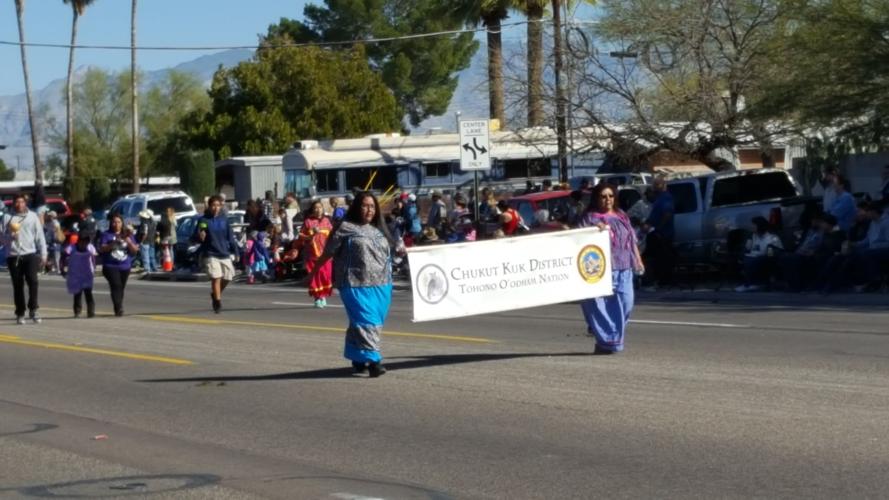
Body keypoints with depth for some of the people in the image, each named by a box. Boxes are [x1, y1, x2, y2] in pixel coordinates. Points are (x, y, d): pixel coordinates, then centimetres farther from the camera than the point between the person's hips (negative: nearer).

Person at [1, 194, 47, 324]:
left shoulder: (32, 216, 10)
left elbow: (40, 237, 9)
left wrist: (43, 255, 3)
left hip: (30, 254, 0)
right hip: (13, 256, 0)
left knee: (32, 280, -17)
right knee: (18, 285, 3)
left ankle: (33, 309, -8)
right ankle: (20, 313, 11)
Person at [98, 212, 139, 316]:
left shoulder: (127, 235, 10)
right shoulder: (106, 235, 1)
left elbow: (135, 250, 5)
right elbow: (101, 249, -8)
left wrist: (128, 241, -13)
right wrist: (114, 243, -20)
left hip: (125, 267, 4)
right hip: (111, 266, -4)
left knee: (121, 288, 8)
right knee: (116, 286, -19)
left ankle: (118, 309, 20)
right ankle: (119, 309, -26)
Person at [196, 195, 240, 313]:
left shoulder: (224, 220, 4)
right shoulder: (204, 220, -4)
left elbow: (231, 237, 9)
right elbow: (196, 237, -3)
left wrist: (235, 252, 7)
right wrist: (200, 236, -27)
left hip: (225, 254, 4)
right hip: (211, 255, -4)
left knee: (227, 278, 9)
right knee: (216, 278, -12)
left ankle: (215, 294, 33)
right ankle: (217, 301, -3)